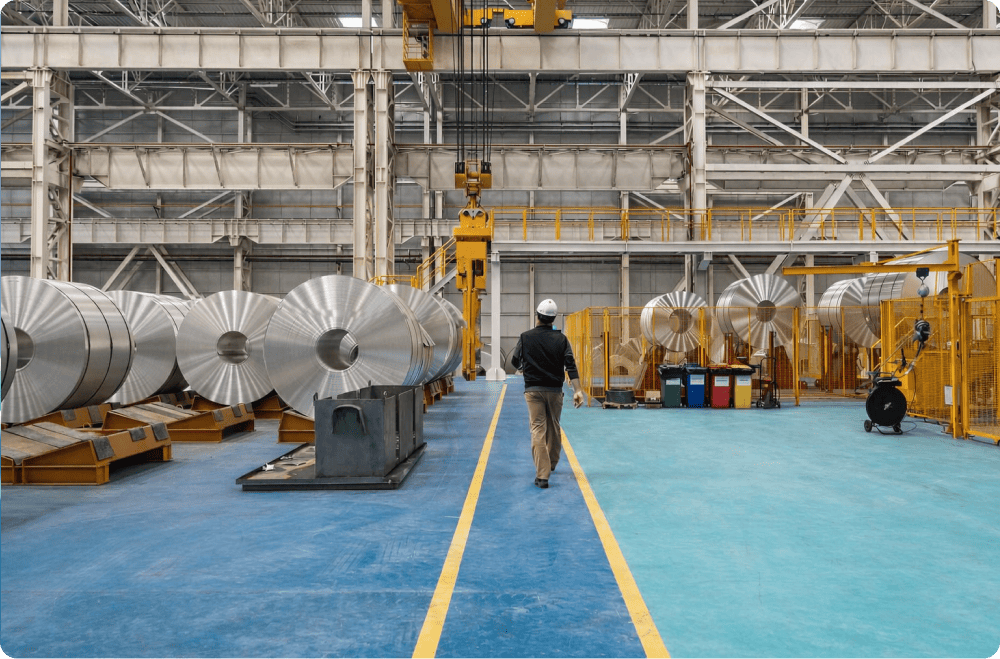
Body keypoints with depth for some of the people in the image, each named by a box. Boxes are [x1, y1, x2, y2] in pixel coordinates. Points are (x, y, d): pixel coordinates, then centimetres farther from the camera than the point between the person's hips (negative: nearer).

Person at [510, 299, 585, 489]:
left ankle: (542, 475, -11)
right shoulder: (561, 338, -1)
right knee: (554, 428, 18)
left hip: (533, 390, -2)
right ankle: (552, 464, 38)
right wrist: (577, 390, -8)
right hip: (555, 390, 2)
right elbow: (570, 365, -7)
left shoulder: (526, 337, -3)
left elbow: (515, 362, 7)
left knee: (538, 430, -4)